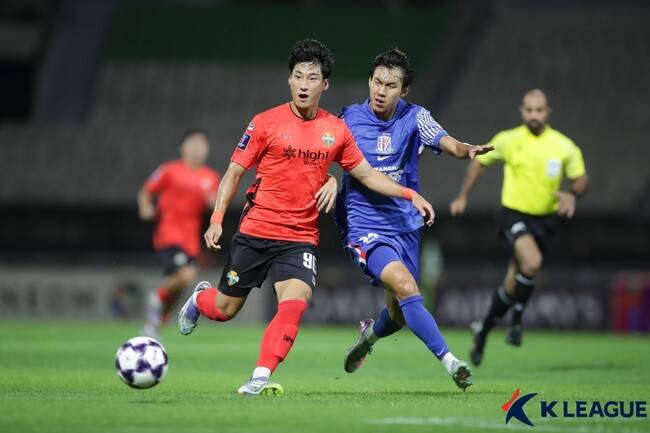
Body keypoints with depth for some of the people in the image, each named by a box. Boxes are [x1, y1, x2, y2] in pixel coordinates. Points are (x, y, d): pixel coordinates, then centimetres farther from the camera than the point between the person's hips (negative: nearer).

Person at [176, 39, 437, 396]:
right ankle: (199, 299, 45)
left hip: (300, 239, 1)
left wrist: (411, 195, 6)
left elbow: (366, 174, 15)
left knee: (294, 304, -23)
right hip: (254, 233, -1)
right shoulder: (266, 123, -5)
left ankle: (260, 378, -21)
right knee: (224, 310, 9)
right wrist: (216, 220, -11)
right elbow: (234, 173, -1)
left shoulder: (336, 130, 4)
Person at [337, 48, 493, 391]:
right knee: (405, 286, -27)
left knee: (399, 314, 14)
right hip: (365, 229, -4)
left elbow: (447, 143, -19)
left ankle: (369, 334, 49)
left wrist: (467, 150, -41)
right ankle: (449, 362, -27)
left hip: (405, 225, 4)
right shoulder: (349, 119, -5)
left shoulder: (414, 118, -3)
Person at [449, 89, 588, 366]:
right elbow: (480, 162, 11)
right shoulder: (508, 141, -5)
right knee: (532, 262, -30)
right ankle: (516, 320, -10)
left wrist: (572, 195, -17)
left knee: (514, 283, 7)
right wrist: (463, 196, 11)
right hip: (513, 215, -3)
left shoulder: (564, 147, -4)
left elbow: (581, 179, 6)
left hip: (544, 219, 3)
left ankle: (483, 330, 29)